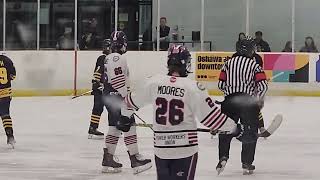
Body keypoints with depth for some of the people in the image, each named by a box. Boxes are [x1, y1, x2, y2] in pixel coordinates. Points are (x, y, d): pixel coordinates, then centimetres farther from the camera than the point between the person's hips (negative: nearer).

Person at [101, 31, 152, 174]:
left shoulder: (109, 58, 17)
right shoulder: (118, 58, -16)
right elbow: (118, 80, -23)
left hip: (109, 97, 11)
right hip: (116, 97, -11)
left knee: (115, 127, 13)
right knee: (129, 126, -9)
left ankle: (108, 160, 15)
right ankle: (135, 160, -10)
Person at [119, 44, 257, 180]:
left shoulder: (154, 82, -1)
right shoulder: (193, 87, -12)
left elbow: (132, 101, 12)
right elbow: (211, 117, -12)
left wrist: (125, 118, 33)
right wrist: (236, 130, -2)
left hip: (160, 148, 4)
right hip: (186, 148, -3)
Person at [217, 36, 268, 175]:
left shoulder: (229, 62, 7)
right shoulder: (254, 64, -3)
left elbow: (221, 84, 8)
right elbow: (263, 85, -8)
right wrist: (259, 99, 10)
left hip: (229, 101, 2)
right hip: (249, 102, -2)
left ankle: (223, 157, -5)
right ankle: (247, 163, 7)